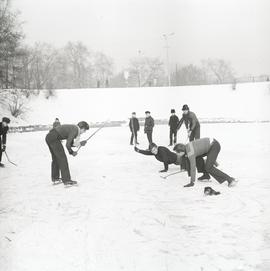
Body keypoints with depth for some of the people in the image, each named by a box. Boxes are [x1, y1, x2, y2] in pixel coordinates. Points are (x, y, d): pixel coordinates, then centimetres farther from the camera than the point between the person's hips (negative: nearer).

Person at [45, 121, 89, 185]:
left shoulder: (73, 128, 16)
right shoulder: (75, 130, -12)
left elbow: (71, 144, 19)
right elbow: (67, 145, -15)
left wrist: (80, 143, 9)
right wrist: (72, 152, 0)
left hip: (49, 137, 10)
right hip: (54, 138, -10)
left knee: (55, 158, 22)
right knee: (62, 158, -4)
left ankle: (55, 177, 34)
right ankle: (66, 180, -2)